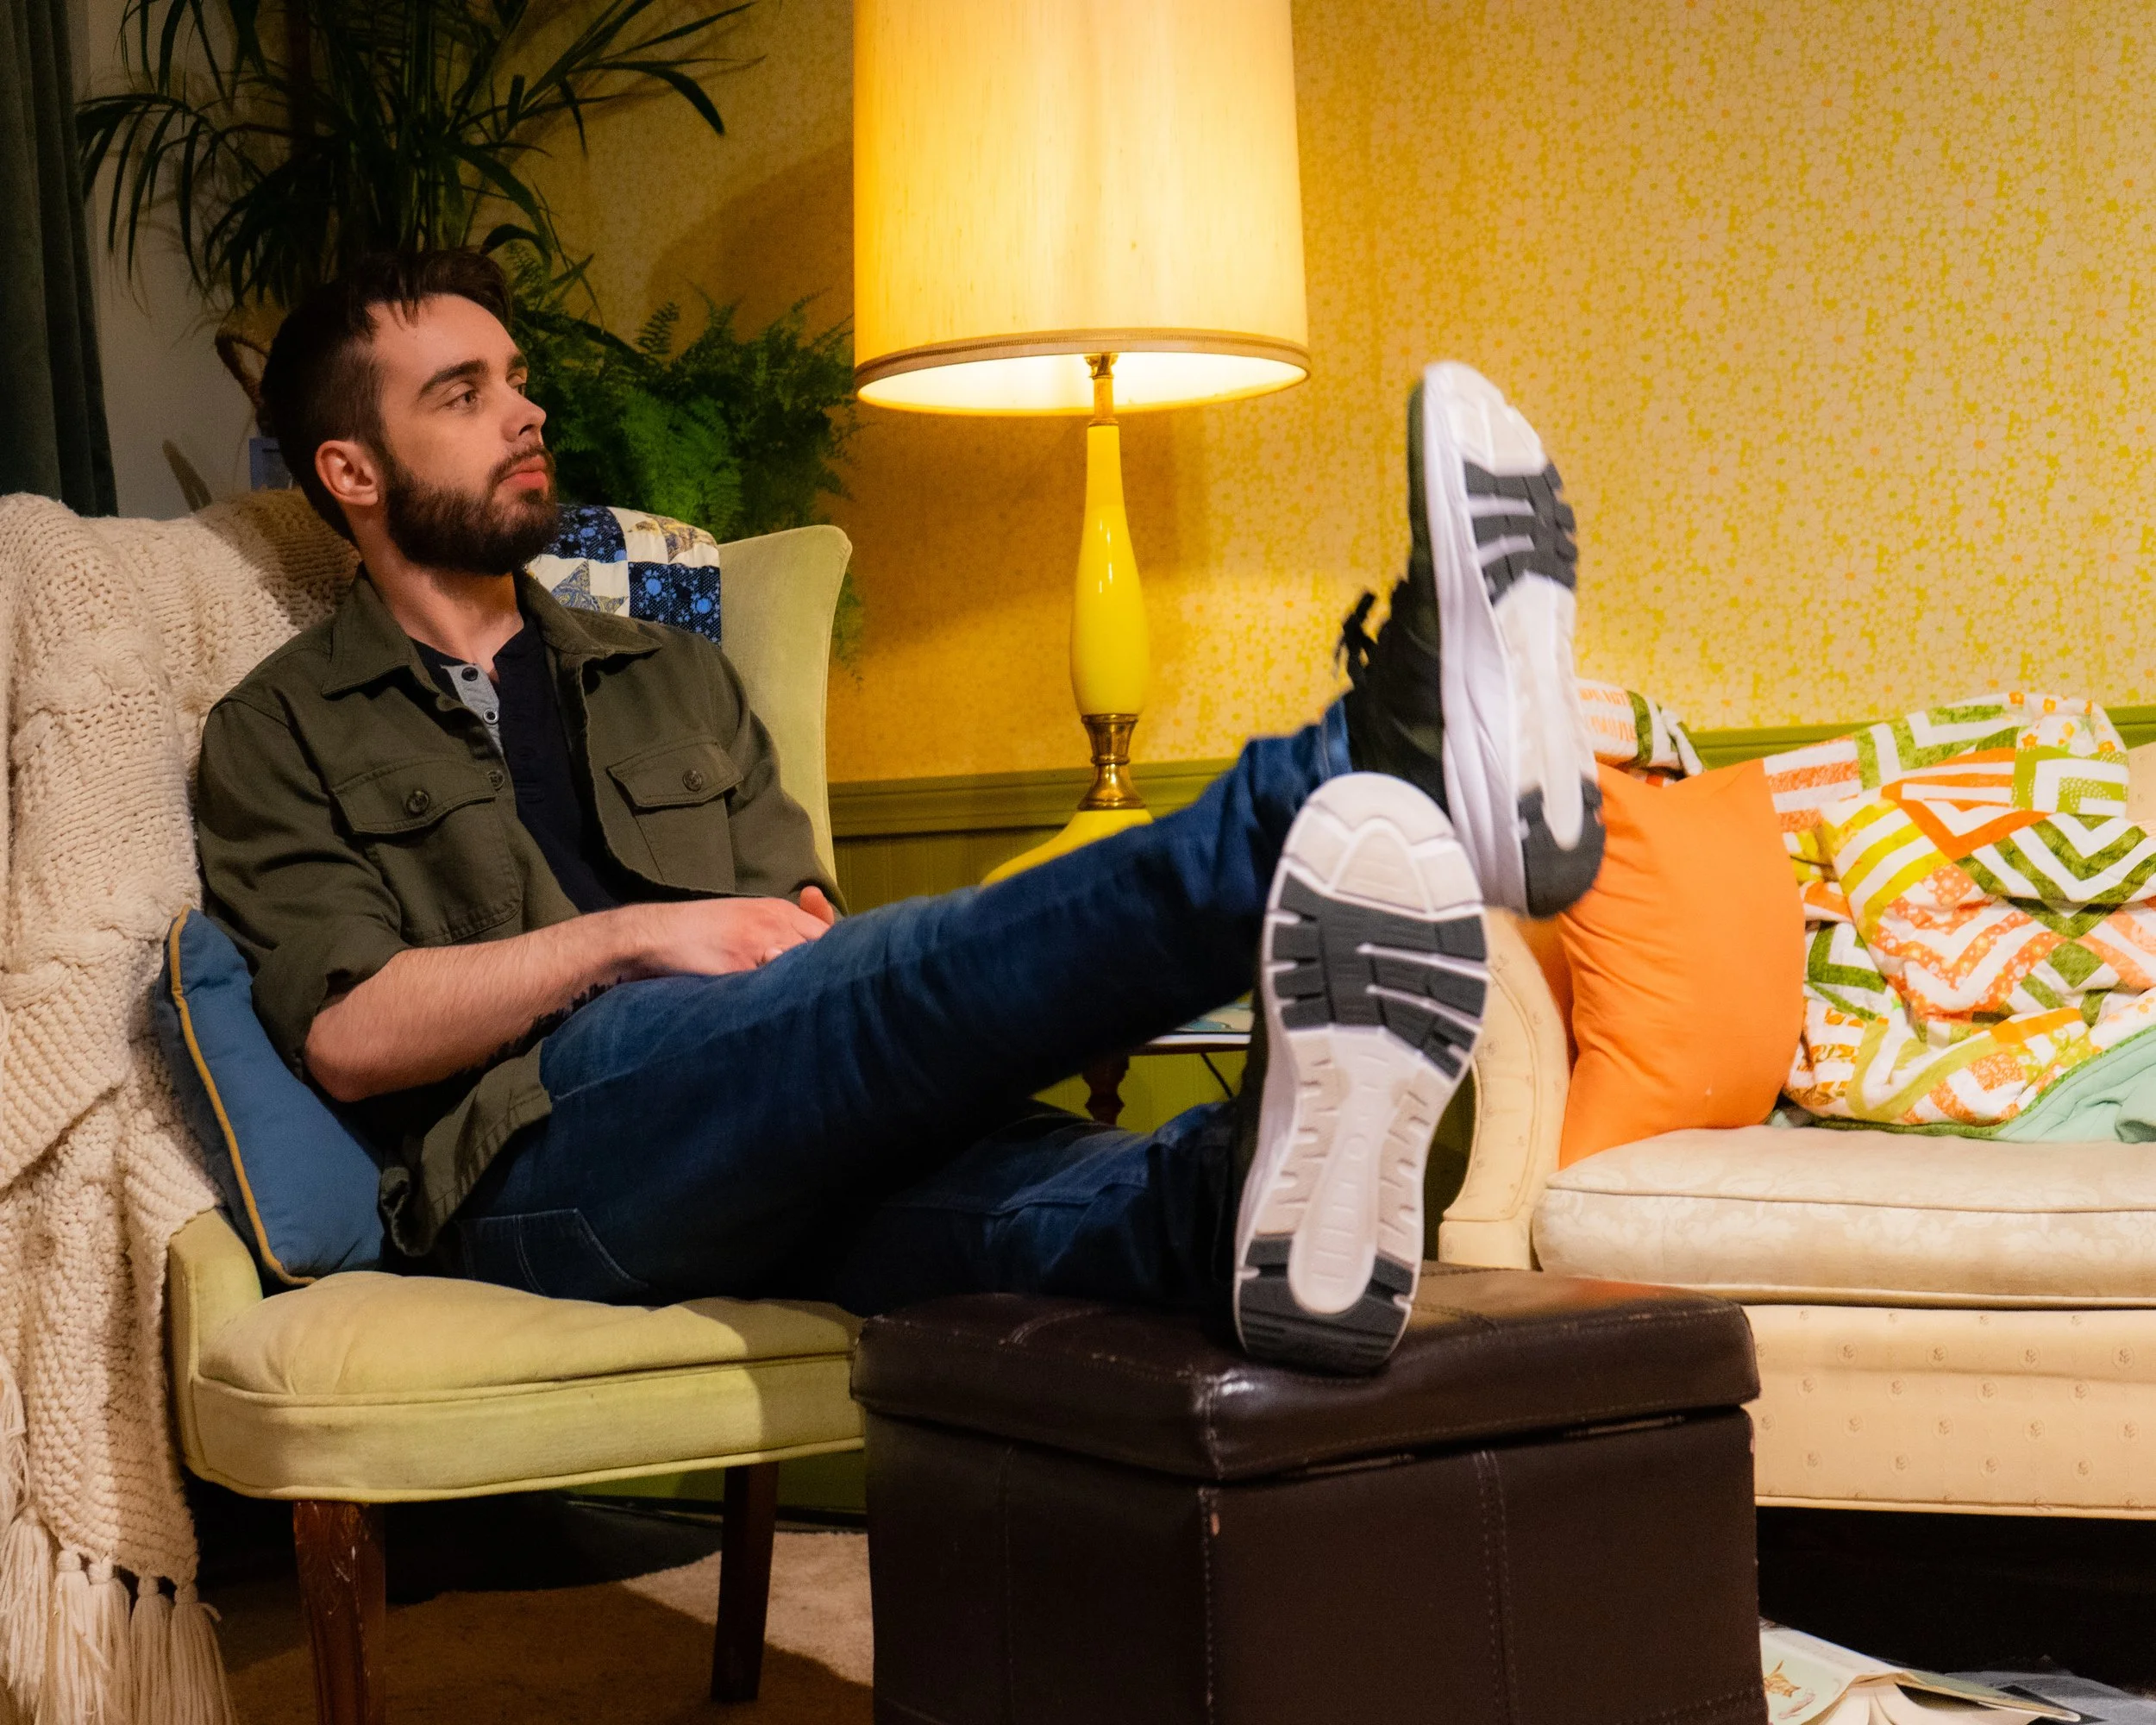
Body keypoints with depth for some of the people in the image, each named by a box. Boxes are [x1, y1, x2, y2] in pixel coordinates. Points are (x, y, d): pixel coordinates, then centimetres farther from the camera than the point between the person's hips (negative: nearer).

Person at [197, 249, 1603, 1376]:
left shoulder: (673, 677, 30)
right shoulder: (280, 733, 16)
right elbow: (347, 1032, -1)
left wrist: (812, 937, -4)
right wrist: (630, 938, -7)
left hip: (776, 1172, 4)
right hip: (545, 1157, -4)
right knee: (905, 983, -35)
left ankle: (1244, 1199, -70)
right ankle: (1392, 751, -55)